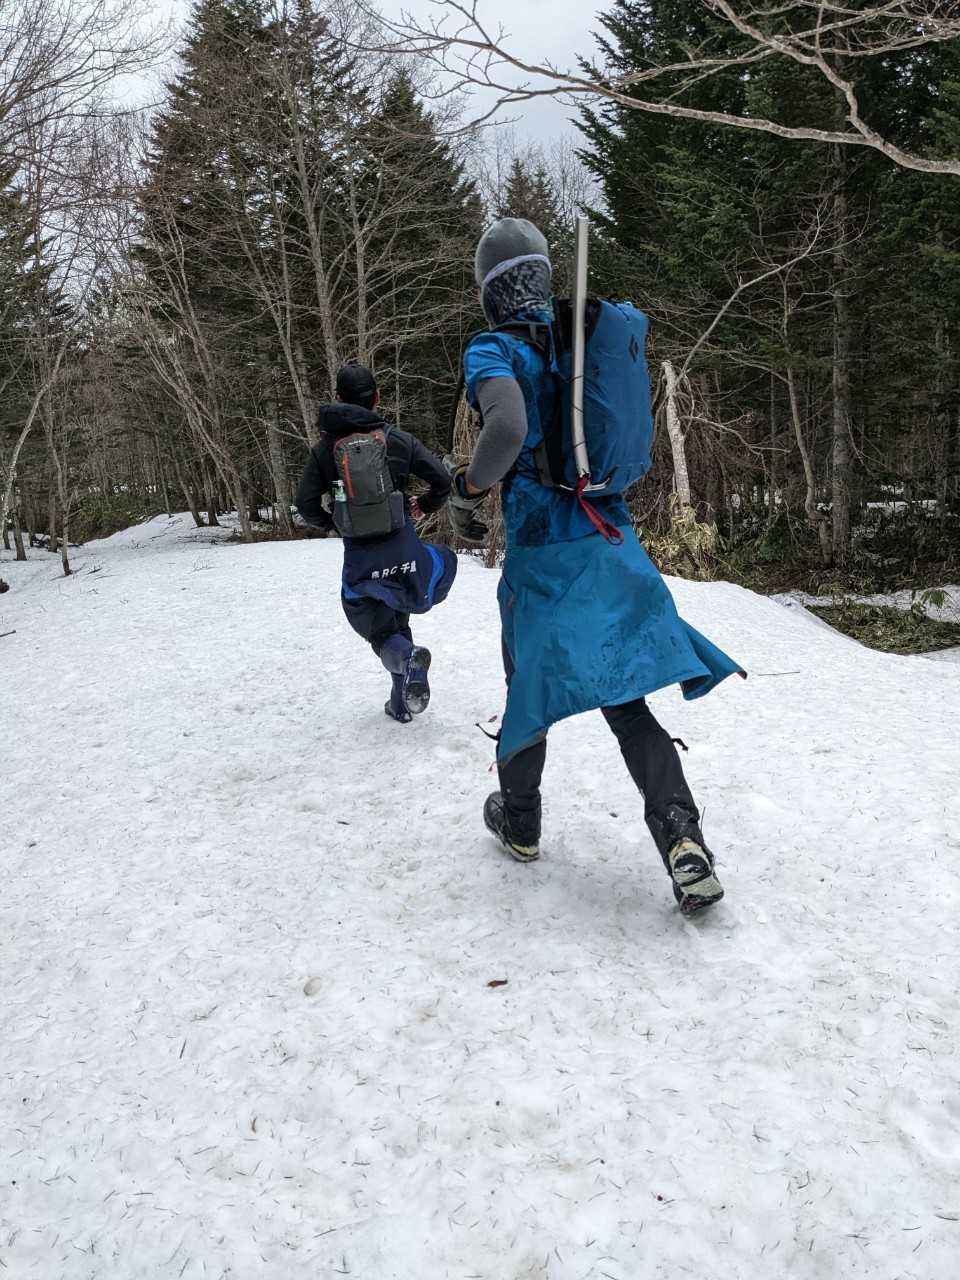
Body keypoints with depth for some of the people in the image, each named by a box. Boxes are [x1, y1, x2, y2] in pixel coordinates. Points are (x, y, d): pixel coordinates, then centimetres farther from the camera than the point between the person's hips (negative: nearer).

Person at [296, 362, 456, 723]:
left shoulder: (325, 448, -1)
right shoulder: (397, 439, -3)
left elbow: (306, 505, -3)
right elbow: (442, 479, -5)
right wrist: (425, 506, 16)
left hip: (360, 556, 0)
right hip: (402, 548, 0)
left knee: (379, 630, 16)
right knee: (396, 620, 21)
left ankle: (406, 656, -17)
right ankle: (402, 702, 13)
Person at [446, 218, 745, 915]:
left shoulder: (495, 350, -10)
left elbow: (509, 427, -30)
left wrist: (466, 493, -13)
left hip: (545, 552, -5)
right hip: (614, 540, 5)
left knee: (532, 687, 14)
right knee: (625, 700, 6)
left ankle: (520, 823, 34)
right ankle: (684, 843, -9)